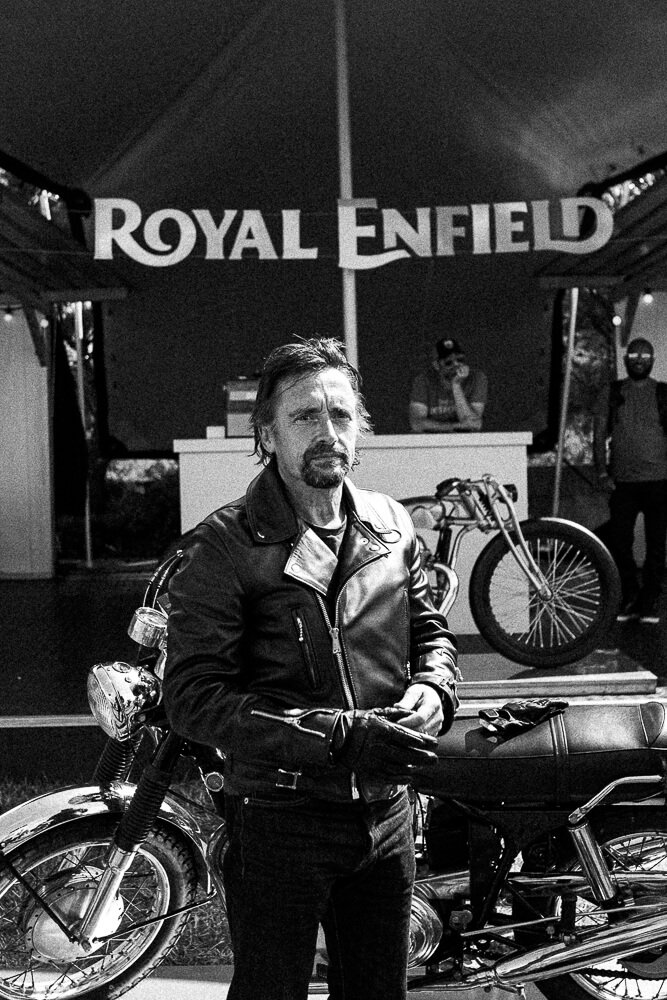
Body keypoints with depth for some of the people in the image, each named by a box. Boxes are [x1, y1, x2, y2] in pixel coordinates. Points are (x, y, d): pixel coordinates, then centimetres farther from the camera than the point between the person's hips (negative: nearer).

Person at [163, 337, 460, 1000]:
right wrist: (338, 735, -27)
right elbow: (192, 696, -20)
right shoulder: (225, 546, -14)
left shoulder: (390, 525, 6)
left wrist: (432, 687, -7)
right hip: (280, 818, -5)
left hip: (386, 814, 6)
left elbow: (430, 631, 18)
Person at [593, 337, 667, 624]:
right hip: (622, 482, 1)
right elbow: (599, 435, 7)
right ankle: (629, 597, 16)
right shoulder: (611, 394, 7)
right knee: (618, 542, 0)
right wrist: (602, 473, -1)